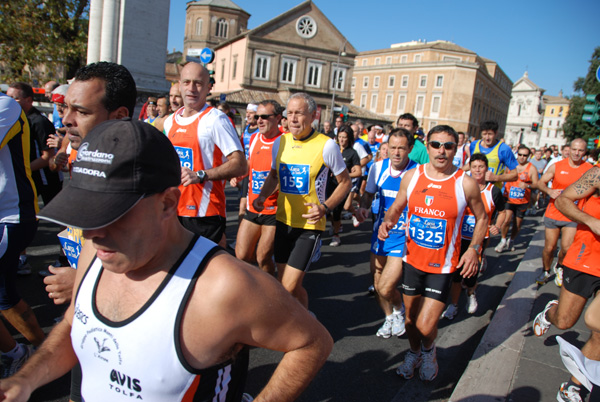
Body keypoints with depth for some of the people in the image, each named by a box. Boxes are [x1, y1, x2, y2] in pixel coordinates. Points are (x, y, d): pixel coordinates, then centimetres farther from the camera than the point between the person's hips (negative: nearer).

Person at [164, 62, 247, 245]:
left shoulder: (216, 119, -10)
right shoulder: (170, 121, 12)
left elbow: (240, 165, -18)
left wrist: (200, 175, -25)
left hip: (205, 213, -7)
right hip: (173, 210, 7)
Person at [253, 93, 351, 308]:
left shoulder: (326, 145, -11)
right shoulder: (280, 142, 3)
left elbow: (345, 182, -2)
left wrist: (325, 207, -16)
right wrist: (263, 196, 0)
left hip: (309, 225, -5)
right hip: (283, 221, 6)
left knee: (289, 287, -9)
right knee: (284, 283, 14)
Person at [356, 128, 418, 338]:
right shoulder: (378, 167, -2)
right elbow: (368, 194, 13)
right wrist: (363, 208, -8)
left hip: (404, 237, -5)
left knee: (386, 287, -10)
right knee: (377, 284, 13)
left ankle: (399, 311, 25)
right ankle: (389, 317, 42)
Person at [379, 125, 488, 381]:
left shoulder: (465, 184, -9)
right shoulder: (411, 176, -3)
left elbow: (481, 218, 5)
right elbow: (396, 208, 10)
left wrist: (474, 249, -6)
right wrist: (387, 222, -11)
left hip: (443, 264, -3)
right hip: (412, 259, 3)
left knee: (425, 326, -5)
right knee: (411, 317, 17)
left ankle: (428, 350, 32)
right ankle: (414, 353, 48)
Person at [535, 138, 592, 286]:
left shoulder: (590, 169, -2)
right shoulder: (556, 166, -2)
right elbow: (540, 183, 2)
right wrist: (549, 191, -19)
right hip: (553, 213, 0)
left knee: (567, 248, -8)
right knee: (549, 248, 6)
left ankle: (559, 267, 25)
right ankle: (545, 271, 32)